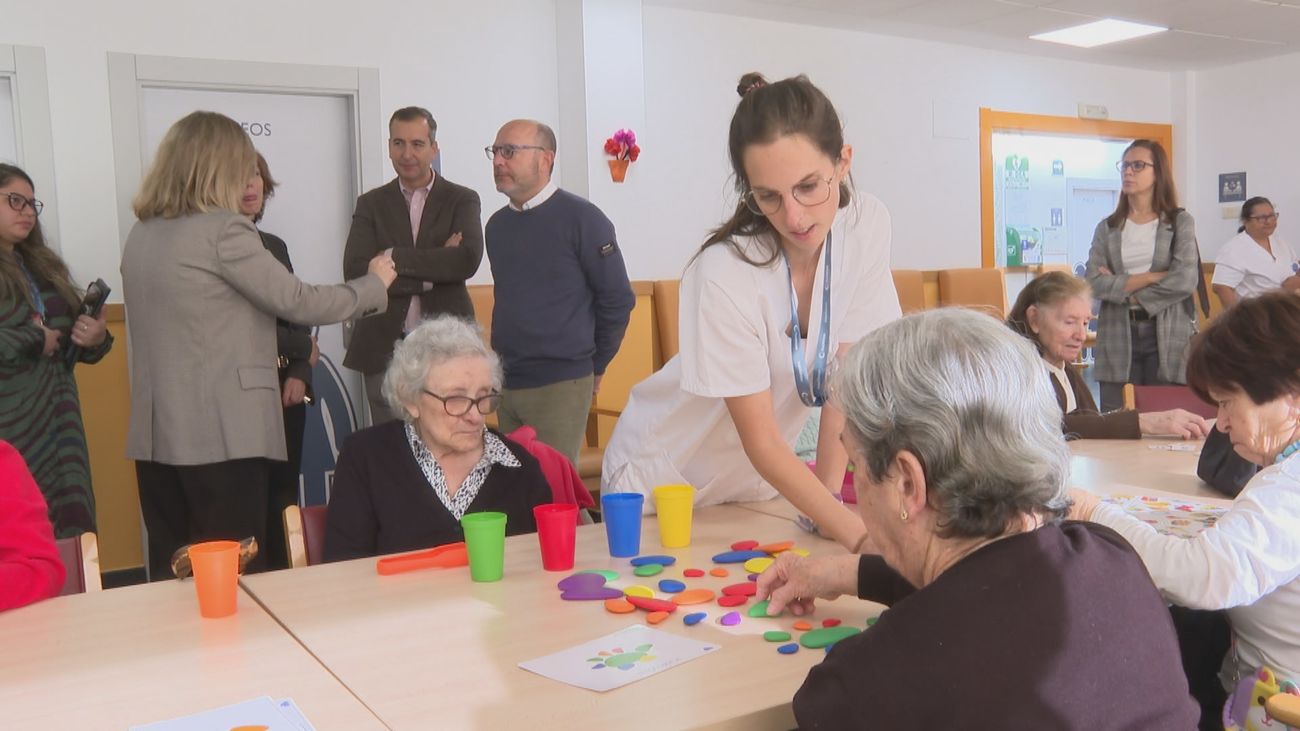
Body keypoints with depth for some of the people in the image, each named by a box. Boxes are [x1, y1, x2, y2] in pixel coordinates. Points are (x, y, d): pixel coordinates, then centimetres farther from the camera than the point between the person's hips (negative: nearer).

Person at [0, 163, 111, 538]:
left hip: (57, 422, 6)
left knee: (68, 526, 5)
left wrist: (96, 338, -1)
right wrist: (34, 341, -10)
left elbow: (70, 336, 20)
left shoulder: (42, 266, 16)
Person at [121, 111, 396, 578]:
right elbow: (299, 303, -9)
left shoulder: (142, 233, 12)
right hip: (222, 432, -7)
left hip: (157, 434, 8)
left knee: (173, 573, 12)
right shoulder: (224, 229, -12)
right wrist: (376, 284, 6)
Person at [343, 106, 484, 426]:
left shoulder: (462, 200, 5)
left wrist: (393, 256, -13)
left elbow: (468, 260, -14)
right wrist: (433, 271, -12)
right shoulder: (371, 204, 9)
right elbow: (354, 271, -6)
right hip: (385, 349, 2)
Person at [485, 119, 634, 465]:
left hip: (560, 385, -6)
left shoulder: (581, 218, -9)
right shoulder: (496, 224, 10)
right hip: (504, 383, 6)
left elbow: (617, 299, -7)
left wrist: (594, 366, 1)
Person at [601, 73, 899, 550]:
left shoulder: (867, 225, -17)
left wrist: (829, 507, -17)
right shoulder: (725, 274, -30)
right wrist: (854, 531, -36)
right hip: (663, 476, -4)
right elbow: (763, 443, -26)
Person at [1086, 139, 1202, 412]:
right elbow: (1094, 283, -3)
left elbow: (1185, 280, -10)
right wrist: (1150, 277, -9)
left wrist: (1123, 289, -6)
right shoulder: (1107, 227, 10)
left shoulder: (1180, 221, 4)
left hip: (1168, 336, -2)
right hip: (1118, 336, 2)